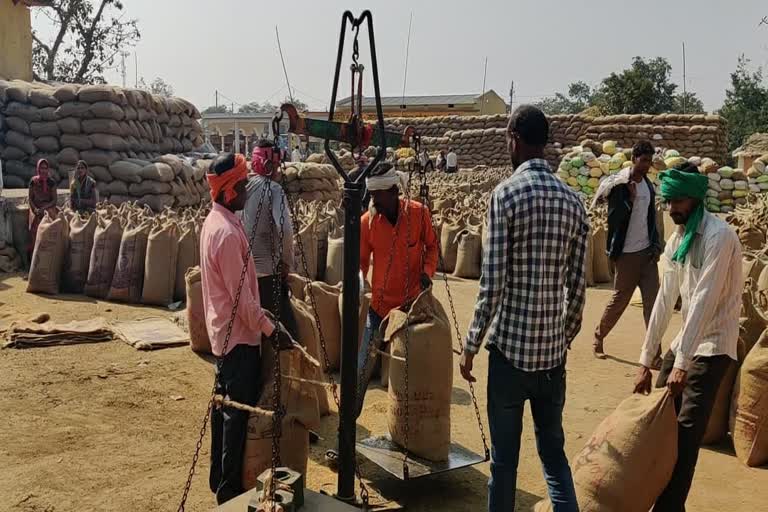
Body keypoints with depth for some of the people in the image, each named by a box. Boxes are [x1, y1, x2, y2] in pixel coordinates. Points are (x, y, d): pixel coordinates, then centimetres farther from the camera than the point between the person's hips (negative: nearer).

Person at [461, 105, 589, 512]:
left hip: (510, 345, -5)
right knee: (554, 452, 16)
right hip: (553, 349, 5)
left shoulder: (506, 193, -10)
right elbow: (577, 285, 6)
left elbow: (492, 282, -13)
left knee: (504, 458, 7)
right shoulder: (572, 200, 5)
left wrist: (470, 346, -5)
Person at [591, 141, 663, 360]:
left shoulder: (649, 185, 9)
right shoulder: (617, 184, -11)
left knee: (653, 302, -2)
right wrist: (630, 198, -20)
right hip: (626, 254, -5)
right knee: (619, 301, 6)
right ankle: (598, 338, 27)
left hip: (647, 252, 5)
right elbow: (613, 218, -11)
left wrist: (656, 244, 7)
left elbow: (651, 217, 16)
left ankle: (654, 352, 1)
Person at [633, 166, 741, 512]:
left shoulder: (718, 236, -19)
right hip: (687, 339, 8)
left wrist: (682, 362, -27)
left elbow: (704, 300, -25)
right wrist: (646, 360, 4)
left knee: (686, 430, -10)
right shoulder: (676, 239, 6)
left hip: (712, 344, -8)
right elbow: (665, 299, 6)